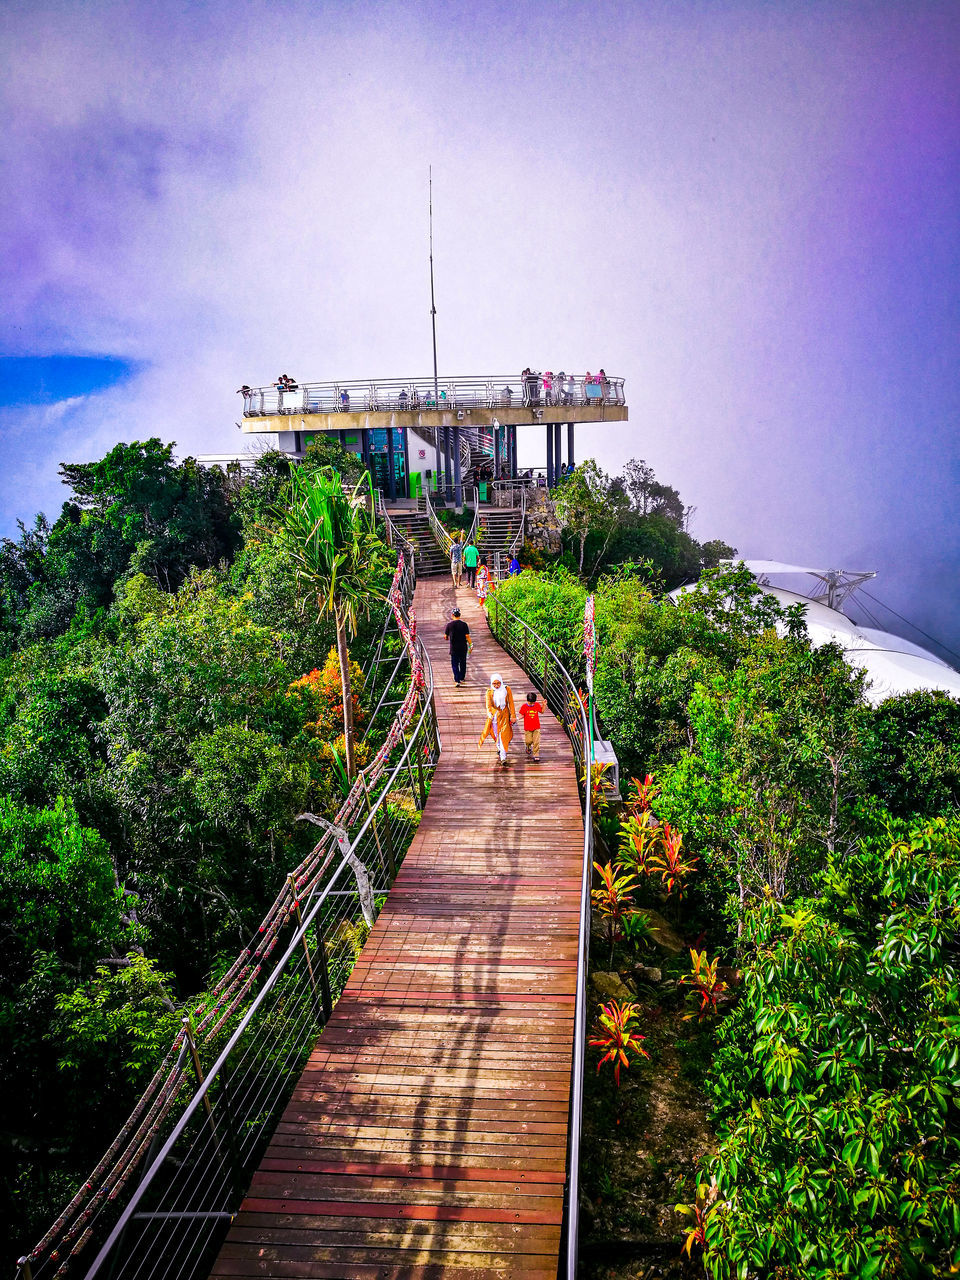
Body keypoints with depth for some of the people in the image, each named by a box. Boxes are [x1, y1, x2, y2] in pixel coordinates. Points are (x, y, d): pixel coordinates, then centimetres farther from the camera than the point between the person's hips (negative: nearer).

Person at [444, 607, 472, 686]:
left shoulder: (449, 624, -7)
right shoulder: (464, 624, -7)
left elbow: (446, 636, 0)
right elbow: (467, 636, -8)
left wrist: (447, 638, 23)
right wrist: (470, 644, 4)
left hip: (454, 648, -1)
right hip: (463, 647, 1)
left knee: (455, 664, 2)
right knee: (463, 663, 18)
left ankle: (457, 680, -11)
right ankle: (462, 678, 30)